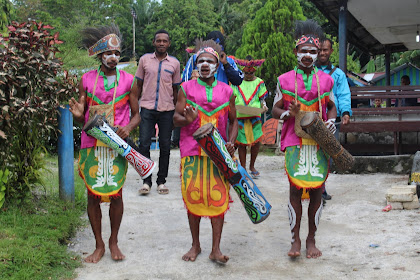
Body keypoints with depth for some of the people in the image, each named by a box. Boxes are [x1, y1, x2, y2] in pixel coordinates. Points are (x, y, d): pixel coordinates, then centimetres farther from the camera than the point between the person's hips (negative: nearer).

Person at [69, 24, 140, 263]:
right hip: (92, 144, 1)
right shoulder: (87, 80, 5)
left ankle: (114, 242, 22)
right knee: (93, 194, 3)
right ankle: (99, 245, 17)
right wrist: (78, 115, -14)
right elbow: (81, 118, 10)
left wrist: (129, 127, -14)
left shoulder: (128, 80, 4)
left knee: (116, 194, 3)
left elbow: (136, 114, 8)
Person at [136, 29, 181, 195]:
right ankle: (146, 181, 2)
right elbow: (139, 85, 11)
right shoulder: (145, 60, 6)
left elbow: (175, 89, 13)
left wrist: (177, 112, 11)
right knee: (144, 144, -6)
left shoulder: (174, 63, 7)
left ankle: (161, 181, 13)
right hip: (147, 108, -1)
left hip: (167, 109, 1)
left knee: (165, 146, 4)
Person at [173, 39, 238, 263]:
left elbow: (233, 121, 14)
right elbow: (176, 118, 3)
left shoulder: (226, 91, 9)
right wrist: (186, 120, -20)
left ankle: (216, 249, 5)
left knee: (219, 198, -3)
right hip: (192, 151, 0)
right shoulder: (186, 88, 5)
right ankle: (195, 245, 19)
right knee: (193, 197, 3)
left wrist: (231, 143, -2)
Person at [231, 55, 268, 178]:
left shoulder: (259, 82, 10)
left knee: (256, 141, -6)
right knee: (241, 143, 2)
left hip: (255, 116, 0)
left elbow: (262, 99, 11)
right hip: (240, 117, 0)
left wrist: (263, 106, -10)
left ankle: (252, 166, 16)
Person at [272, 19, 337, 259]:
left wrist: (332, 120, -2)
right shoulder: (285, 80, 5)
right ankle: (296, 240, 10)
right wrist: (288, 113, -12)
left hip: (319, 143, 2)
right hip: (295, 142, -1)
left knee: (317, 190, 3)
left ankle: (311, 239, 17)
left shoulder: (326, 80, 9)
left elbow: (332, 106, 18)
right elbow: (275, 109, 10)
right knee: (296, 189, -3)